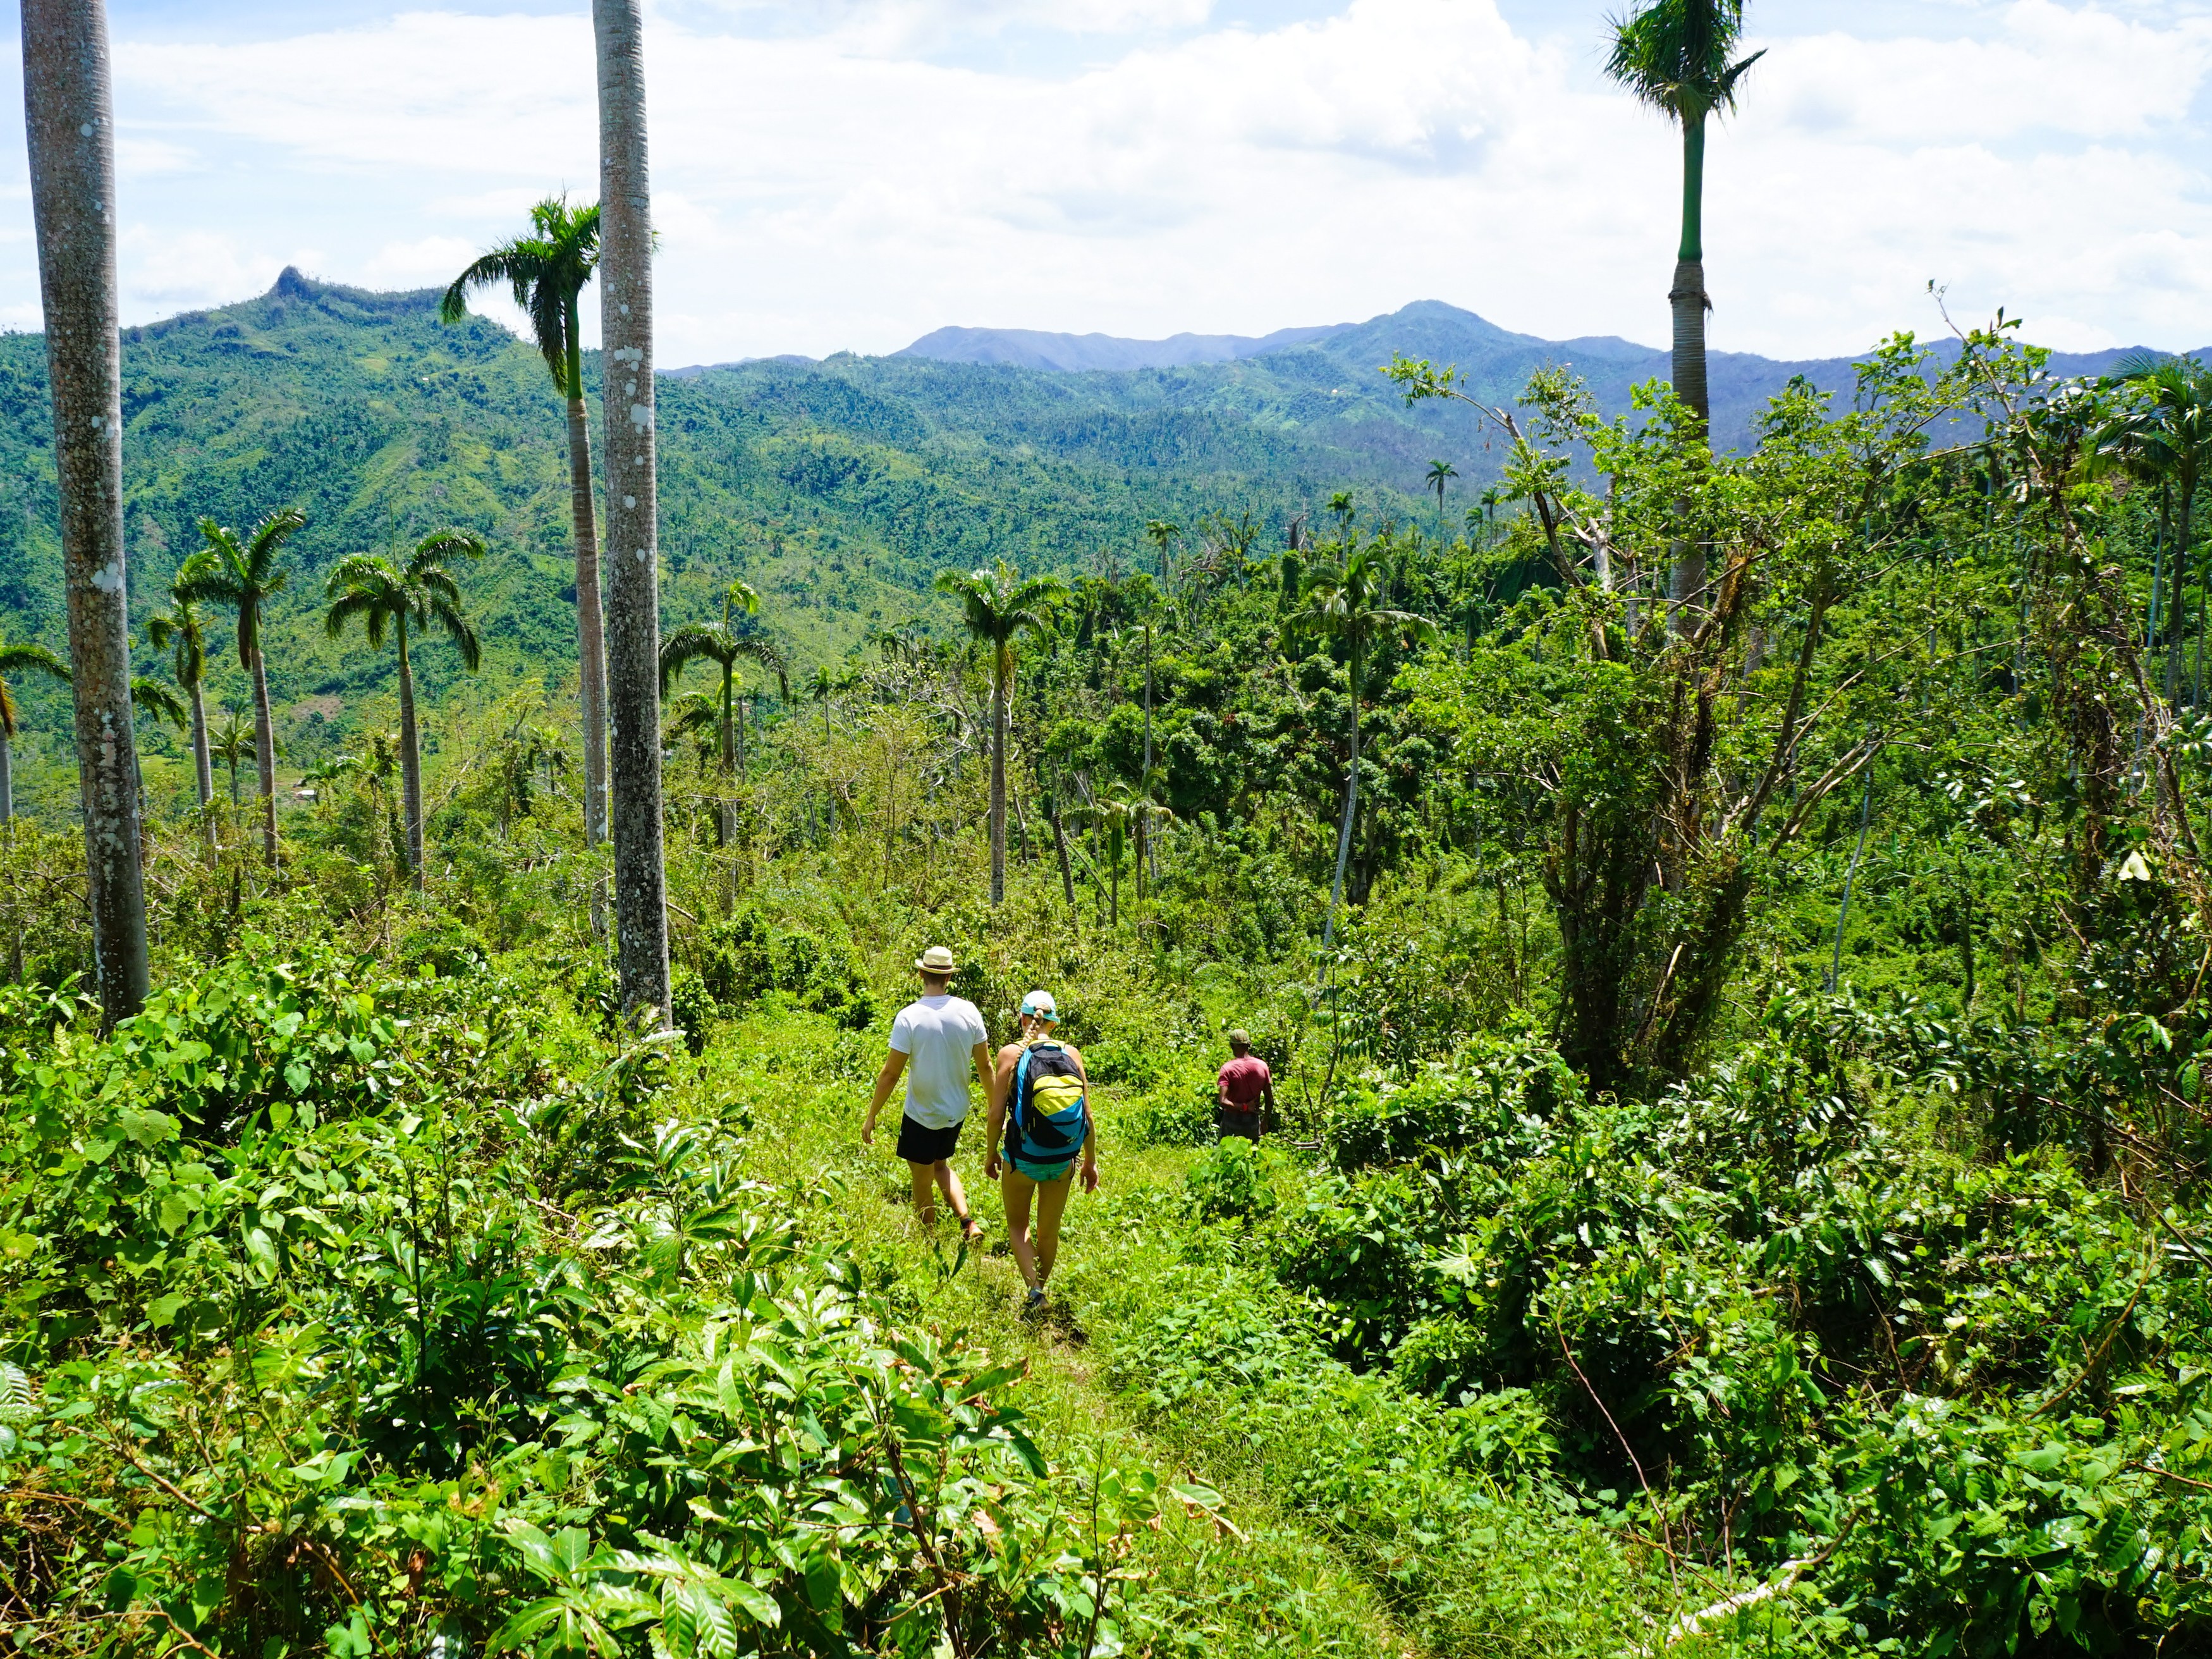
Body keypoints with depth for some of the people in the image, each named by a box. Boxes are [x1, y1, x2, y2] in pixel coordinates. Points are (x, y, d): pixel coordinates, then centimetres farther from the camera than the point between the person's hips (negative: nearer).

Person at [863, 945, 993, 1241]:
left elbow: (890, 1074, -16)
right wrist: (994, 1104, 14)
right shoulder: (969, 1012, -8)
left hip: (922, 1116, -4)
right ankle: (968, 1222, 12)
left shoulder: (909, 1017, -18)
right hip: (957, 1112, 4)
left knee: (923, 1182, 13)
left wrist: (871, 1116, -5)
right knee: (941, 1165, 28)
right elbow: (985, 1065, -1)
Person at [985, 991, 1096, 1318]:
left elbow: (997, 1115, -9)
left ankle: (1034, 1290, -1)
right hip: (1063, 1162, 2)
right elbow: (1087, 1116, -2)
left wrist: (992, 1155, 6)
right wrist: (1091, 1162, 9)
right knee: (1049, 1230, 21)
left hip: (1022, 1159, -2)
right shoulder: (1072, 1054, -4)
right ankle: (1042, 1285, 36)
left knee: (1017, 1226, 18)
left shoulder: (1012, 1054, -10)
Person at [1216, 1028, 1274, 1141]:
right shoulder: (1262, 1066, -3)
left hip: (1232, 1122, -3)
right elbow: (1270, 1100, 2)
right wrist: (1265, 1122, 14)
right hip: (1253, 1122, 3)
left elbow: (1222, 1102, -24)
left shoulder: (1228, 1069, -13)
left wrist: (1244, 1107, -16)